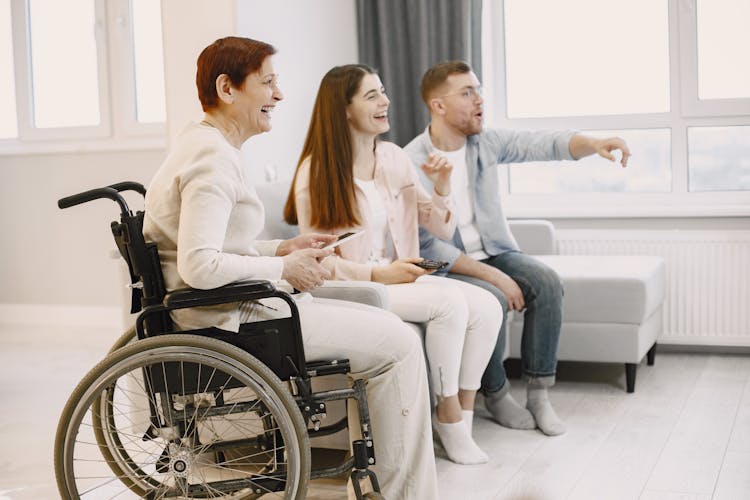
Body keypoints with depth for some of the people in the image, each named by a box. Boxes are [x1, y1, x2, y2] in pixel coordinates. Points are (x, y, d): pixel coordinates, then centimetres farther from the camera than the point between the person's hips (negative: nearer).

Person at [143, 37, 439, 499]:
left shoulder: (207, 145, 15)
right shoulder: (214, 157, -18)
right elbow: (201, 266, -29)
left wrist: (284, 249, 10)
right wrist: (284, 269, -16)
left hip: (228, 309, 11)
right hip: (231, 320, -11)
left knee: (385, 326, 17)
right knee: (398, 343, -8)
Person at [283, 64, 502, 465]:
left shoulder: (394, 158, 9)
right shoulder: (316, 172, -7)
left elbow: (442, 229, 12)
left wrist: (441, 187, -7)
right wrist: (376, 274, -20)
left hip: (401, 277, 6)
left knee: (487, 306, -18)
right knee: (449, 302, -29)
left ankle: (462, 413, -6)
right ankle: (448, 415, -13)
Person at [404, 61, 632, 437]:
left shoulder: (485, 141, 1)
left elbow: (545, 144, -8)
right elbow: (426, 247, -21)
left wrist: (593, 144, -29)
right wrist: (493, 276, -25)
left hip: (494, 253, 6)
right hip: (445, 266, -5)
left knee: (547, 283, -20)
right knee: (491, 300, -32)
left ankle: (538, 393, -10)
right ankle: (495, 395, -8)